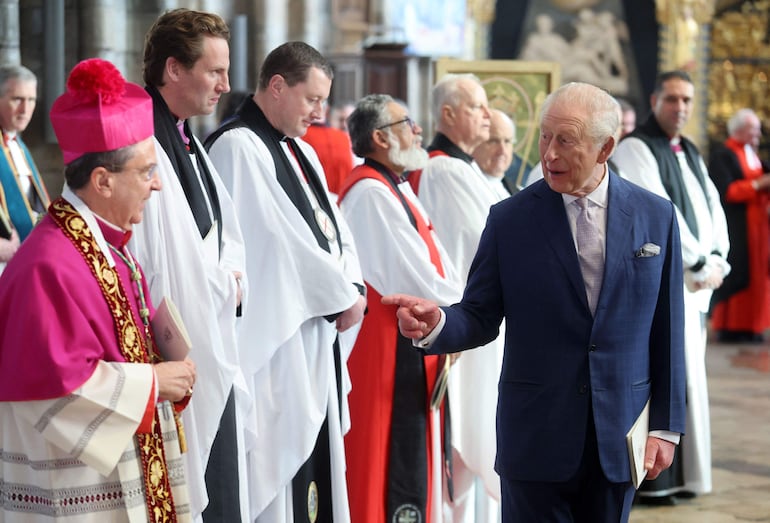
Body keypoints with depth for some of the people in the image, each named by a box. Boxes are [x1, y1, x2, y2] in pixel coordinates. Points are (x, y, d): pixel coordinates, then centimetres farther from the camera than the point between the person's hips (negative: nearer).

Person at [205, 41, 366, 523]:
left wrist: (353, 288, -6)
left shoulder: (302, 152, 16)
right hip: (276, 340, -9)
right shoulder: (238, 147, -13)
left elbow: (334, 227, 13)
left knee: (317, 460, 11)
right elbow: (282, 239, -18)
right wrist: (342, 297, -9)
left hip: (318, 333, 9)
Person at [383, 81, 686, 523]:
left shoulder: (656, 217, 1)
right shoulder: (510, 220, -2)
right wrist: (437, 325, -22)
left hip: (621, 433, 1)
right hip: (536, 435, -1)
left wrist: (667, 425, 3)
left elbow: (667, 328, 4)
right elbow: (480, 318, 0)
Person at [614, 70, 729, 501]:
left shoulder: (690, 152, 18)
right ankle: (651, 479, -1)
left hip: (694, 284, 8)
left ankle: (680, 473, 17)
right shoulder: (635, 149, -8)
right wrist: (701, 264, -15)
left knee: (687, 380, 10)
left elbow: (713, 206, 12)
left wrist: (717, 259, -4)